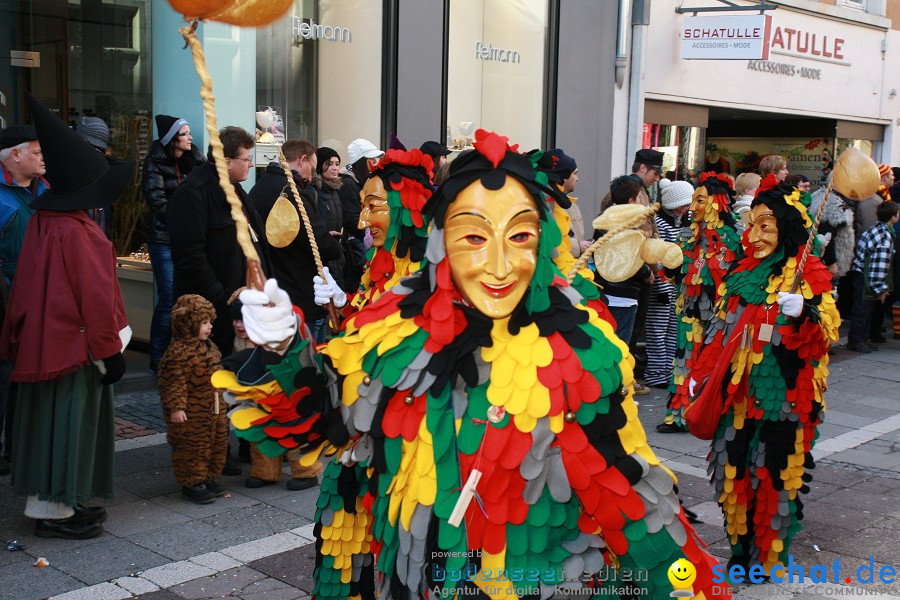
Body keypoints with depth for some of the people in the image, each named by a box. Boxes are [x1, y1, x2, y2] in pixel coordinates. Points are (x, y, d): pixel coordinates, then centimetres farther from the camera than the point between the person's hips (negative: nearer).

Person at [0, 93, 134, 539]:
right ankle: (55, 509, 10)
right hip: (76, 347, -9)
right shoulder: (78, 232, -22)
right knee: (69, 422, 1)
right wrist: (109, 351, -12)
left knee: (52, 421, 15)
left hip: (44, 343, 9)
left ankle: (57, 501, 26)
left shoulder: (41, 222, 4)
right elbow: (95, 298, -19)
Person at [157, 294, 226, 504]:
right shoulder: (178, 351, -20)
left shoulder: (209, 347, 11)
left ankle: (207, 479, 30)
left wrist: (222, 399, 29)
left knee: (217, 445, 16)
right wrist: (176, 407, -29)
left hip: (214, 410, 10)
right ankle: (192, 483, 12)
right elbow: (175, 382, -24)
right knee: (191, 448, 0)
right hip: (191, 415, -10)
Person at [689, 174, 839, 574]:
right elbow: (721, 328, 18)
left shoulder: (809, 275, -4)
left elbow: (827, 333, -13)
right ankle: (740, 546, 24)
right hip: (738, 392, 5)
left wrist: (803, 312, -32)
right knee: (736, 468, 8)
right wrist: (702, 373, 16)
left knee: (774, 470, 0)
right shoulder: (743, 273, 12)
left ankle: (770, 556, 15)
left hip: (780, 394, -5)